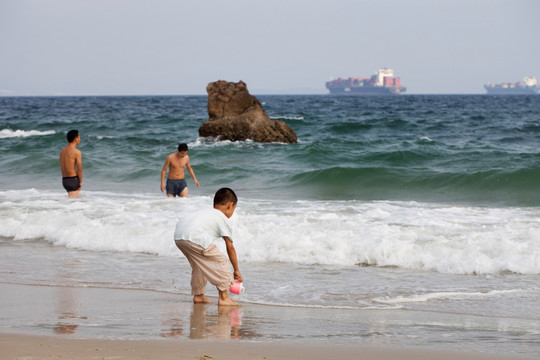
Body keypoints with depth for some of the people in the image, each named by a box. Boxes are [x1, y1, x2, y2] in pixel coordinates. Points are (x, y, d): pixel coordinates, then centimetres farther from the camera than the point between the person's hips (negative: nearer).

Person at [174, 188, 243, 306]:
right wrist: (236, 271, 21)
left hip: (178, 236, 8)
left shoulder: (206, 212, 35)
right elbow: (230, 248, 14)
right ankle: (223, 297, 1)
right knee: (221, 261, 2)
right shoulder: (223, 219, 14)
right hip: (195, 237, -8)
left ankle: (198, 295, 36)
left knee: (198, 264, 29)